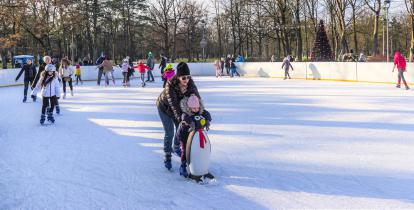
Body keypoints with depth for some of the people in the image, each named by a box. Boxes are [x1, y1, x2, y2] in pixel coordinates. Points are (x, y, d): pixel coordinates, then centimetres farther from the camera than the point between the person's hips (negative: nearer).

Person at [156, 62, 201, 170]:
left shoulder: (190, 83, -24)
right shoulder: (170, 85, -37)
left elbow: (197, 97, -23)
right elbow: (173, 104, -41)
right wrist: (180, 118, -49)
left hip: (179, 107, 5)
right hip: (165, 107, -5)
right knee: (169, 133, -7)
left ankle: (176, 147, 40)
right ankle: (167, 157, 8)